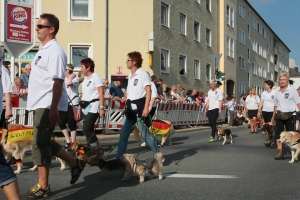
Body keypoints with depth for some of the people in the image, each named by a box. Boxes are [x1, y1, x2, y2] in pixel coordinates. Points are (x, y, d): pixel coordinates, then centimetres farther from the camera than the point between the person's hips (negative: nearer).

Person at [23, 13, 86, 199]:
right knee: (44, 142, 15)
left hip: (48, 106, -10)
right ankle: (75, 164, 30)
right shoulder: (43, 49, 16)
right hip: (41, 105, 10)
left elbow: (58, 81, -21)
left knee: (39, 144, -6)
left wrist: (53, 108, -25)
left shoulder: (55, 51, -14)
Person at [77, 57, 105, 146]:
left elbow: (101, 93, -14)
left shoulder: (96, 77, -8)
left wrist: (102, 108, -20)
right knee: (89, 130, 10)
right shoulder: (85, 79, 17)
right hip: (86, 108, 9)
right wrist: (79, 109, 18)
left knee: (86, 129, -15)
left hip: (94, 107, -9)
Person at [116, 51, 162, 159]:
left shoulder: (143, 74, -9)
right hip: (130, 107, 8)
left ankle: (158, 155, 7)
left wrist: (146, 107, -22)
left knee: (144, 134, -5)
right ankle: (119, 158, 13)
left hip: (139, 106, -8)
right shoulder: (130, 75, 16)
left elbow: (148, 91, -15)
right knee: (123, 133, 6)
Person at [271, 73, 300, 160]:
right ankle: (280, 151, -2)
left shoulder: (292, 89, -2)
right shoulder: (276, 90, 9)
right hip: (279, 115, 4)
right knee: (278, 133, -4)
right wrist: (273, 116, 15)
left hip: (290, 115, -4)